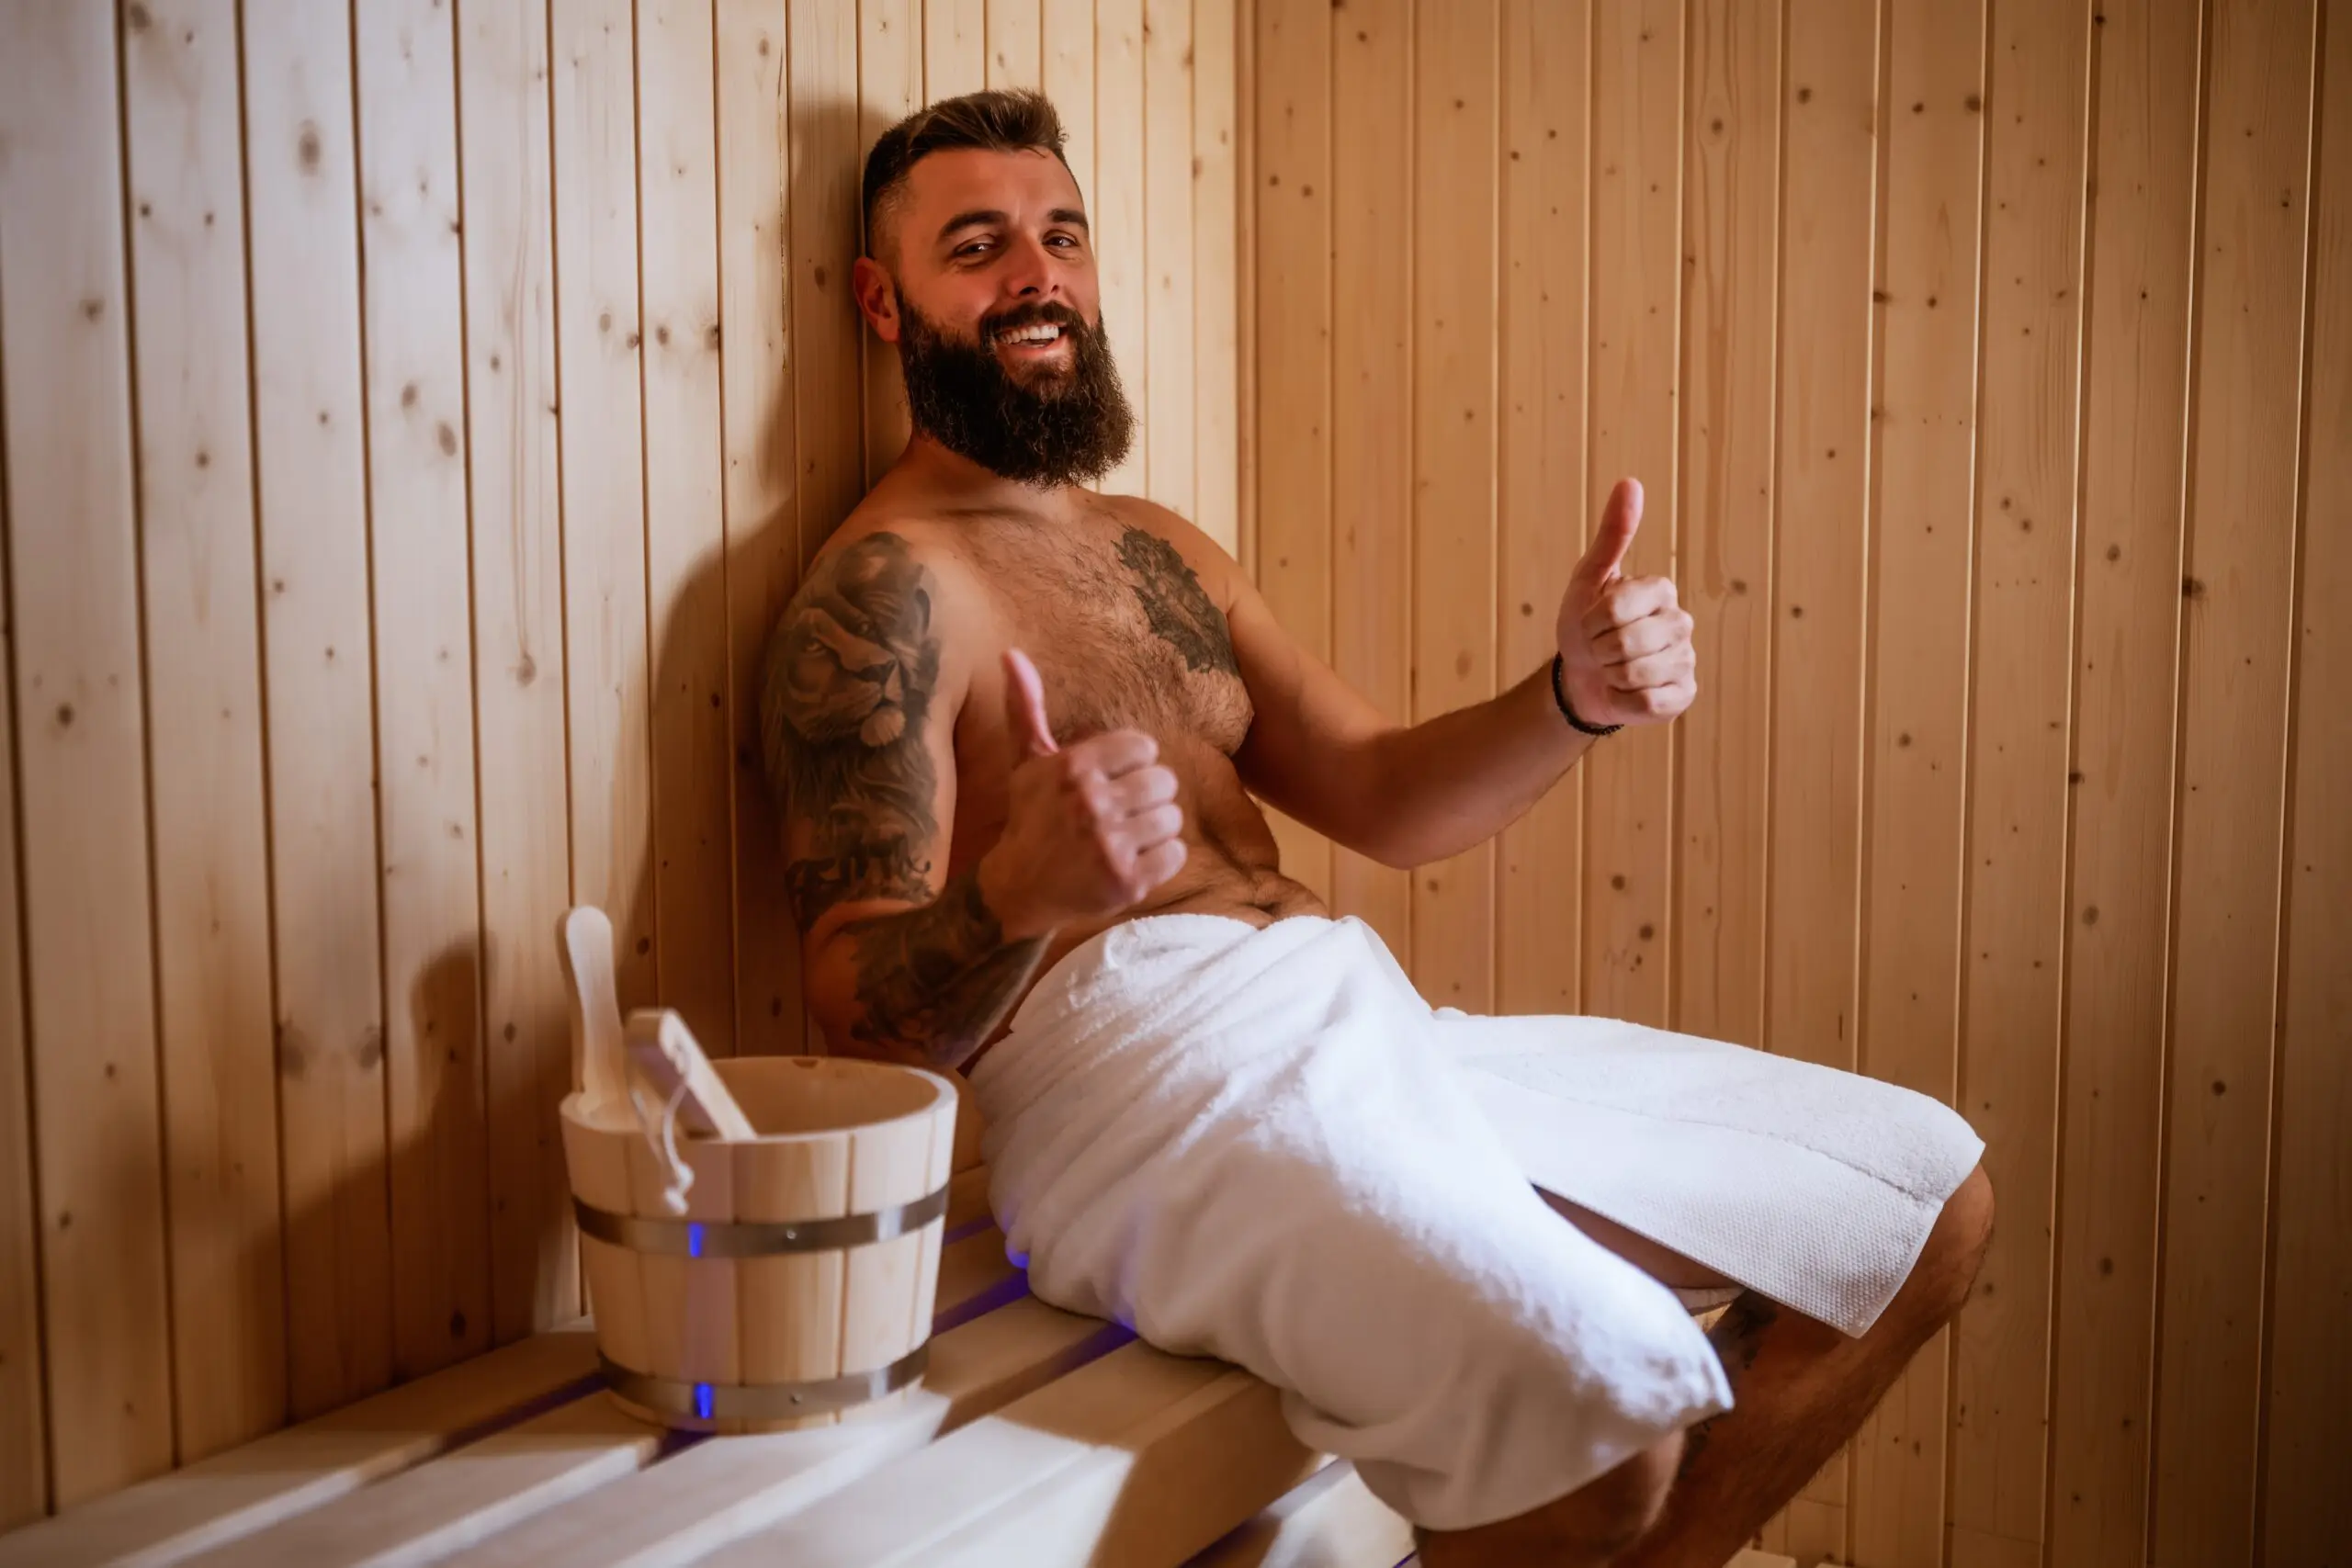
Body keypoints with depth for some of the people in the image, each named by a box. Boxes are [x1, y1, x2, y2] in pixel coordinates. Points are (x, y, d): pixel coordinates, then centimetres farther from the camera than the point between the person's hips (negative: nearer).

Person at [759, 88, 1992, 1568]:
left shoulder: (1163, 549, 23)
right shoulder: (885, 584, -3)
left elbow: (1387, 799, 16)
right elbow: (866, 1013, -11)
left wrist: (1577, 697, -3)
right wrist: (1019, 894, -32)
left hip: (1370, 1027, 8)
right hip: (1153, 1079, -8)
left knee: (1927, 1196, 6)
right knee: (1607, 1396, -34)